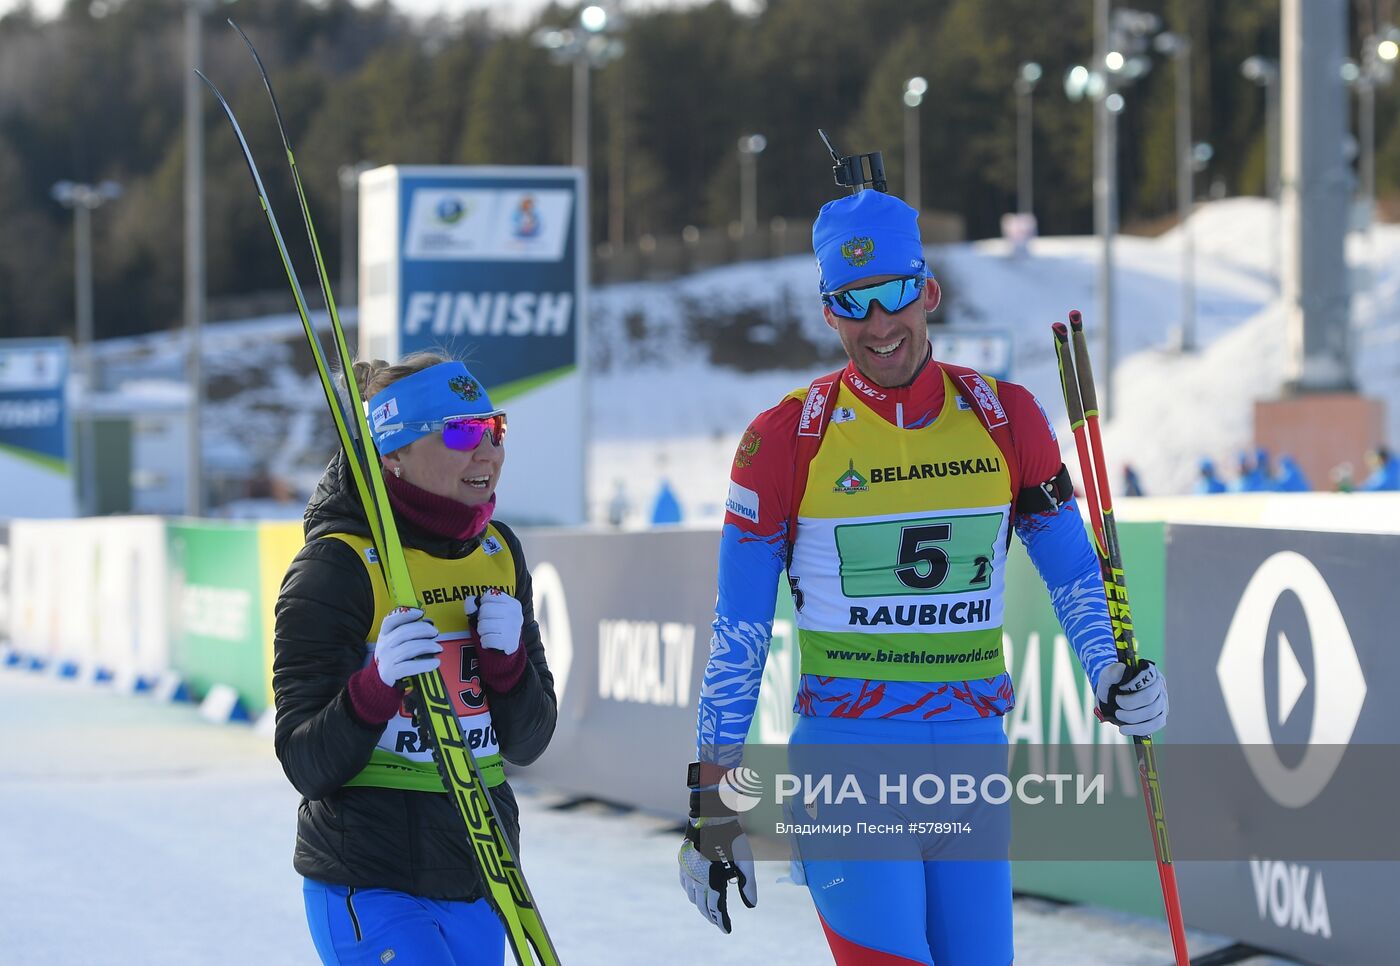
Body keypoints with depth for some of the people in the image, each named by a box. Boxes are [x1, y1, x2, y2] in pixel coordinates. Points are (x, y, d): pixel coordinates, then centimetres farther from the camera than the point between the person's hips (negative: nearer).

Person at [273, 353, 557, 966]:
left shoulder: (499, 554, 8)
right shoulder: (336, 567, -12)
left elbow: (526, 743, 8)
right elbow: (307, 767, -14)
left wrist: (506, 662, -11)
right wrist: (377, 684, -30)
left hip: (477, 886, 7)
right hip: (370, 887, -7)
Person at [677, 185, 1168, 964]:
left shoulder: (1006, 420, 4)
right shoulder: (787, 441, -3)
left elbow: (1073, 572, 16)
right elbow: (738, 631, 1)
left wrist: (1113, 674, -3)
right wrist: (713, 805, 0)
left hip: (973, 749, 3)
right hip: (847, 753, -3)